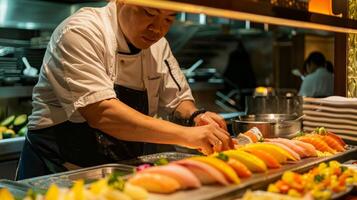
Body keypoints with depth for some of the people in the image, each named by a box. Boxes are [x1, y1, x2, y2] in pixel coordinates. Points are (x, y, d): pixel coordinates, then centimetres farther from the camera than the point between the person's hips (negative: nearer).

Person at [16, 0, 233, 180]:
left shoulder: (158, 44, 1)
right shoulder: (80, 33, -21)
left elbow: (178, 99, 10)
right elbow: (101, 113, -33)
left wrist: (195, 116, -14)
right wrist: (186, 135, -37)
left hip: (123, 171, 6)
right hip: (62, 170, -6)